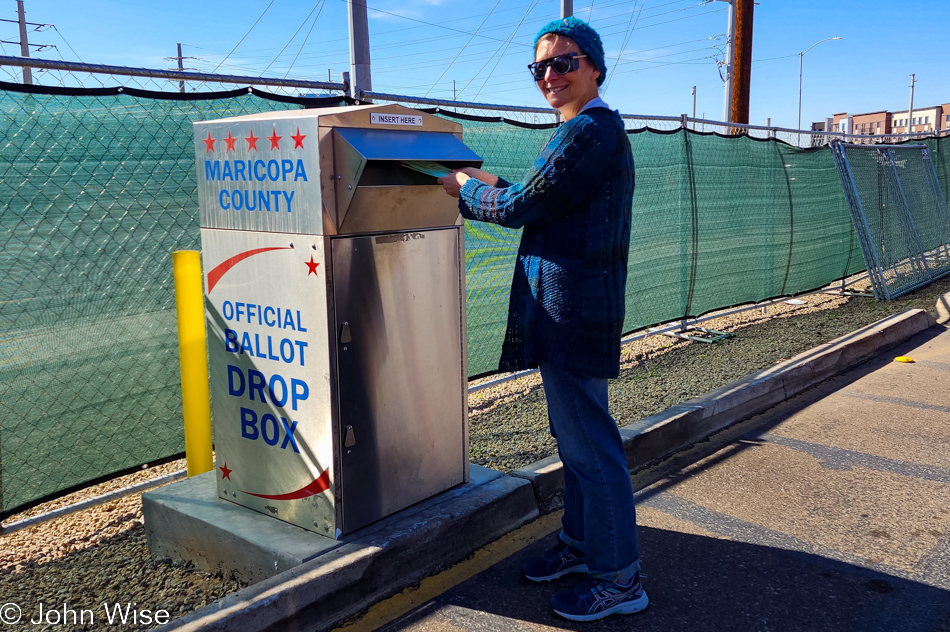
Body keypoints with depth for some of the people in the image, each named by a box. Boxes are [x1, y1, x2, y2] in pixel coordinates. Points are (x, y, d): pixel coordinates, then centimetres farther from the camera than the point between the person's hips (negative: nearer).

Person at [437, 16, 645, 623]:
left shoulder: (590, 131, -16)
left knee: (589, 443, -2)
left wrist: (464, 188, 1)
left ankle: (619, 577, 12)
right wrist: (486, 181, 19)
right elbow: (543, 204, 22)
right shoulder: (598, 130, 19)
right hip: (568, 312, 11)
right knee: (577, 436, 20)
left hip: (574, 315, -11)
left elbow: (520, 207, -16)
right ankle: (581, 543, 36)